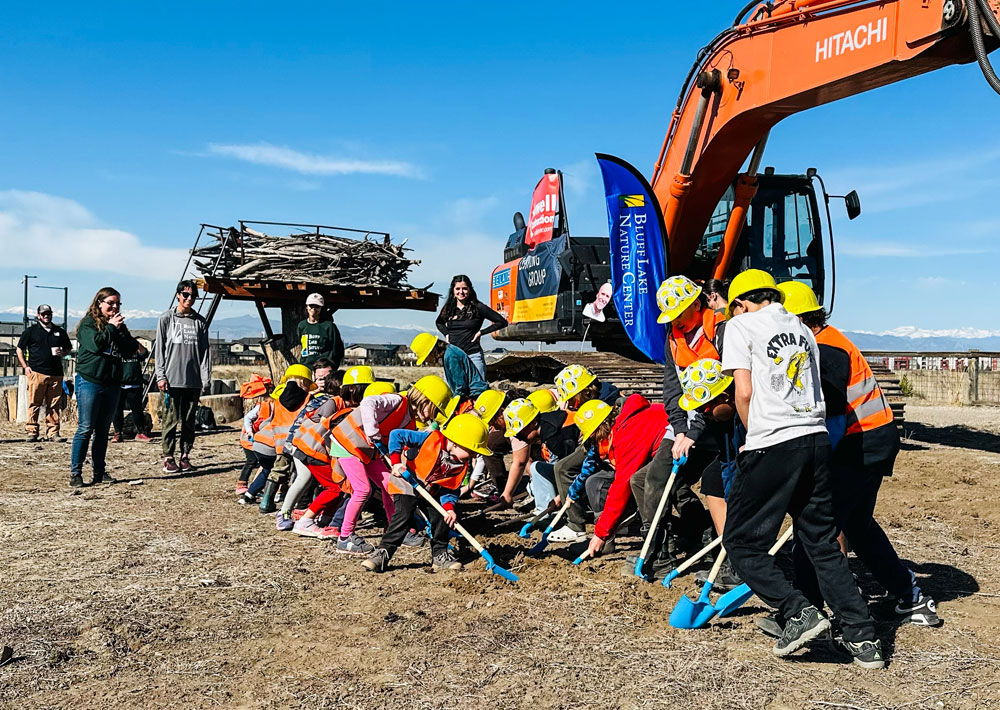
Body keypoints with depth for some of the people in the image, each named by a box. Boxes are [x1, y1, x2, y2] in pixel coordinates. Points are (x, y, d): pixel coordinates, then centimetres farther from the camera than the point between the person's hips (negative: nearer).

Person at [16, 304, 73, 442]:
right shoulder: (31, 331, 9)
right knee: (34, 404, -4)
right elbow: (20, 349, 12)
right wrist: (25, 366, 1)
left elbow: (68, 348, 27)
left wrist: (62, 353, 3)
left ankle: (53, 432, 6)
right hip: (36, 373, -2)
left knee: (54, 405, 2)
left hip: (56, 374, 3)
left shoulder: (60, 332, 17)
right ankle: (32, 432, 2)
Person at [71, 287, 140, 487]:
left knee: (103, 430, 10)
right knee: (85, 429, -6)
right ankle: (75, 473, 0)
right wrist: (111, 327, -11)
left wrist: (121, 331, -7)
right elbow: (95, 344, -19)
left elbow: (129, 351, 5)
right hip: (89, 382, -6)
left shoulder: (119, 326, 14)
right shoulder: (88, 323, -2)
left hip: (112, 384, 6)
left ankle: (100, 471, 16)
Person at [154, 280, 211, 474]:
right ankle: (168, 458, 7)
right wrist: (160, 375, -6)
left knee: (189, 421, 7)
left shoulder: (200, 322, 10)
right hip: (172, 379, -2)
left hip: (193, 381, 2)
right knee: (171, 420, -1)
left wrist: (206, 378, 1)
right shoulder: (166, 319, 5)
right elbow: (159, 348, 2)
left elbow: (205, 351, 8)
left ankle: (185, 456, 15)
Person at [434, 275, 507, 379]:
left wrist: (481, 332, -3)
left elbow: (502, 322, 0)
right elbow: (438, 323, 32)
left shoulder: (477, 308, -2)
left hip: (473, 356, -4)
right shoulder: (448, 308, 10)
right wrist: (446, 334, 13)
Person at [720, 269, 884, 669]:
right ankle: (863, 639, 12)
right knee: (823, 543, 14)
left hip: (773, 445, -7)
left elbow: (744, 392, -7)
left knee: (742, 541, 6)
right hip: (816, 440, 7)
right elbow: (815, 392, 16)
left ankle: (800, 612, -5)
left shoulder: (740, 326, 2)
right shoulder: (804, 330, 21)